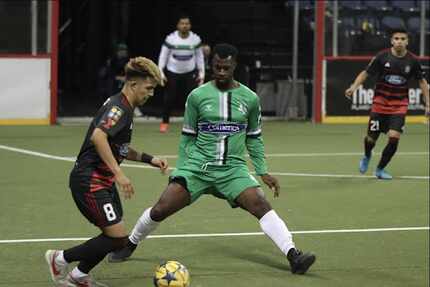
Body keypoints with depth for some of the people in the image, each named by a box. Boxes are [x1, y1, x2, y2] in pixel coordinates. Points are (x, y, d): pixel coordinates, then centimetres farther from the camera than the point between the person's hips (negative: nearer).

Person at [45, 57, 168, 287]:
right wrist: (118, 173, -36)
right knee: (117, 238, -12)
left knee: (115, 236, 9)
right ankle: (59, 259, 3)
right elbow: (98, 137, -34)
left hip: (103, 181, 10)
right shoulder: (119, 107, -16)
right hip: (89, 181, -10)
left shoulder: (124, 108, 15)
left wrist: (149, 159, 21)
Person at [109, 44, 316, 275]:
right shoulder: (197, 96, 0)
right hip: (197, 167, 0)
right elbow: (187, 137, 8)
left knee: (261, 205, -23)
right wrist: (181, 169, 6)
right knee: (160, 209, -8)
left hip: (233, 169, 0)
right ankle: (129, 245, 19)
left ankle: (293, 256, -26)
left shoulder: (249, 99, 3)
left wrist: (263, 172, 9)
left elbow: (254, 139, 14)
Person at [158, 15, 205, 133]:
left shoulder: (195, 39, -6)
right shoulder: (171, 38, -12)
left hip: (190, 73, 1)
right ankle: (165, 122, 19)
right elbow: (163, 55, -5)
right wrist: (160, 72, -9)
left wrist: (201, 73, 3)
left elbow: (199, 56, 5)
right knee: (169, 99, 2)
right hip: (173, 73, -1)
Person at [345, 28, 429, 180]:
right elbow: (365, 73, -3)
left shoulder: (412, 60, -4)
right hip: (380, 103, -1)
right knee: (371, 138, -1)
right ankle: (367, 156, 38)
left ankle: (380, 169, 10)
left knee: (394, 137, -14)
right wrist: (354, 86, -19)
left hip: (399, 105, 1)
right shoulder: (382, 56, -9)